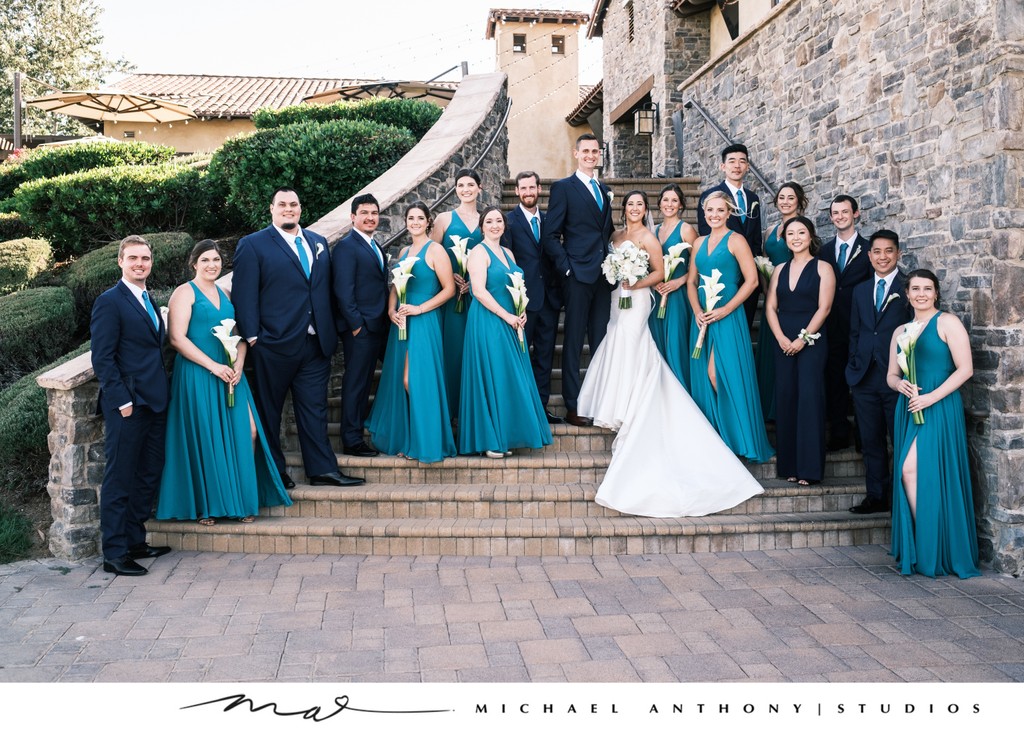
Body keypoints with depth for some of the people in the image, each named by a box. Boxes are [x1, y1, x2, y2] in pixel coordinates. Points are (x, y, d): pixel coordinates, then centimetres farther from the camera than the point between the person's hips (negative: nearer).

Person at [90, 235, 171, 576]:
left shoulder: (148, 301, 17)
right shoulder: (110, 302, -9)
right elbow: (102, 358, -13)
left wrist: (162, 394, 12)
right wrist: (122, 400, -18)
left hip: (154, 403, 9)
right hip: (127, 405, -9)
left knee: (148, 475, 14)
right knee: (120, 479, -1)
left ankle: (135, 541, 26)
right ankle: (114, 554, 7)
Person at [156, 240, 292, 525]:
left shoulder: (224, 294, 17)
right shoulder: (185, 292, -2)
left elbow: (240, 335, 16)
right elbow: (177, 338, -12)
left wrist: (238, 365, -4)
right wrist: (213, 366, -16)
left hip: (230, 373, 5)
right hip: (197, 375, -5)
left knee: (248, 432, -4)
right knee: (205, 438, -1)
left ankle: (243, 500, 8)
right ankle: (204, 506, 12)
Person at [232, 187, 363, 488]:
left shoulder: (319, 243, 14)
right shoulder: (253, 245, -2)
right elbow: (244, 294, -7)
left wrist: (331, 330, 10)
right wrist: (252, 337, -13)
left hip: (316, 343, 4)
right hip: (274, 344, -4)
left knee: (315, 407, 7)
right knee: (270, 410, 8)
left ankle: (322, 469, 12)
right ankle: (273, 471, 19)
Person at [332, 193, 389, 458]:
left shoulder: (375, 247, 18)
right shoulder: (346, 246, -9)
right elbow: (343, 291, -16)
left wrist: (388, 319, 9)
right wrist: (357, 325, -18)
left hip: (377, 327, 8)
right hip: (359, 328, -8)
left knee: (364, 383, 15)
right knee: (355, 384, -1)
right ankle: (352, 441, 7)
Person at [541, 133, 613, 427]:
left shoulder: (604, 190, 18)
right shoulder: (563, 188, -1)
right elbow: (550, 235, -6)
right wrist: (566, 267, -12)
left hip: (604, 274, 6)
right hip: (578, 274, -6)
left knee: (601, 342, 8)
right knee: (573, 342, -1)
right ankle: (572, 406, 4)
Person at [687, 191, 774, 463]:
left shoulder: (735, 240, -4)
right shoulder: (700, 243, 14)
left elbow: (751, 280, -10)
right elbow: (692, 281, 14)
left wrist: (725, 310, -15)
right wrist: (697, 311, -3)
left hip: (727, 317, -6)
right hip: (702, 317, 6)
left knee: (719, 374, -12)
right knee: (704, 375, 6)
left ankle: (735, 436, 2)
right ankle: (715, 436, 16)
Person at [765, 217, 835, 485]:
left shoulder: (822, 268, 1)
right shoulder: (780, 270, 13)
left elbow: (824, 307, -7)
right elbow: (771, 306, 8)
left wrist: (802, 338, -14)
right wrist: (781, 338, -7)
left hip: (811, 339, -4)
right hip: (783, 341, 4)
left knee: (809, 398, -8)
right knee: (785, 398, 3)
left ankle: (809, 467, -4)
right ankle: (789, 465, 10)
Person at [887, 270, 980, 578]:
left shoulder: (947, 323, -2)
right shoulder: (900, 332, 17)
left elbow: (965, 368, -9)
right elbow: (891, 375, 19)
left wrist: (932, 396, -16)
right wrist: (900, 384, -5)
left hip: (939, 409, -6)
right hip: (909, 410, 6)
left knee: (912, 469, -16)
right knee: (908, 474, 4)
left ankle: (931, 552, -4)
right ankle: (920, 551, 14)